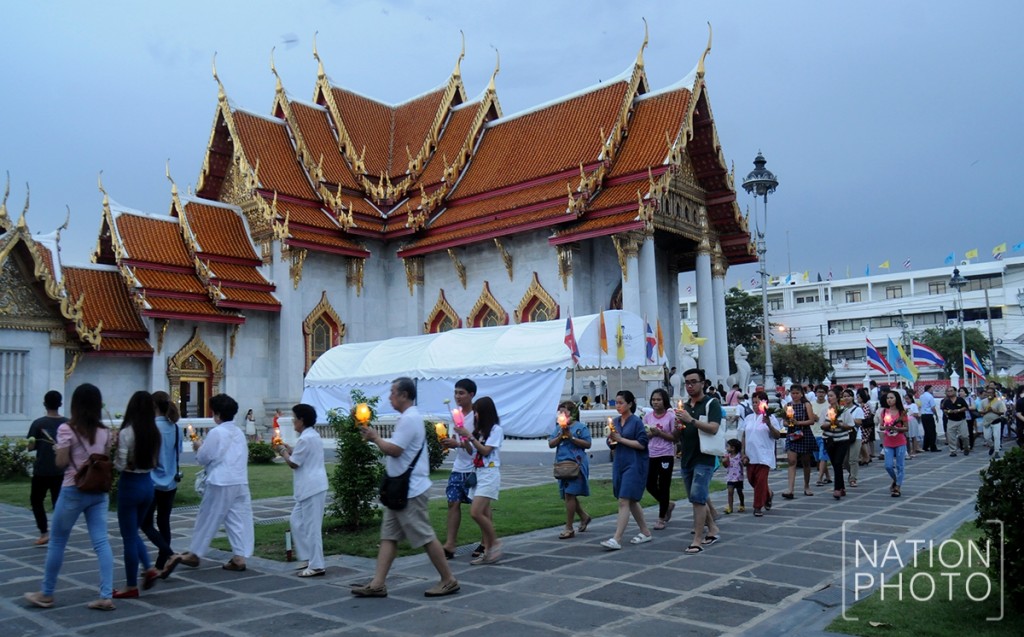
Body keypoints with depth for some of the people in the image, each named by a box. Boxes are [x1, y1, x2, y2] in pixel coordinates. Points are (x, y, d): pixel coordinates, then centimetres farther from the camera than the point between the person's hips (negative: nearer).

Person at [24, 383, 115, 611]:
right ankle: (106, 596, -2)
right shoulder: (105, 432, 5)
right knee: (101, 542, 1)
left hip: (73, 490, -4)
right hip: (99, 491, 4)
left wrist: (57, 452, 11)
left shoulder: (67, 429, -8)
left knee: (57, 542, 12)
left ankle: (46, 594, 25)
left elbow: (61, 462, -8)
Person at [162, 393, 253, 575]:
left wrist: (199, 446, 14)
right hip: (241, 482, 6)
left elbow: (203, 458, -6)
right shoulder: (239, 433, 9)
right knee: (240, 519, 5)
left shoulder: (216, 433, -11)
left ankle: (194, 554, 23)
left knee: (208, 519, 9)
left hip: (221, 483, -6)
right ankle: (239, 557, 4)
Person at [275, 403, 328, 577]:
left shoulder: (305, 439, -17)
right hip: (309, 488, 10)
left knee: (311, 526, -5)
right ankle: (311, 559, 21)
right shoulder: (313, 435, 15)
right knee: (297, 521, 16)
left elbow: (293, 463, -12)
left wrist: (283, 451, 3)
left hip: (312, 488, -10)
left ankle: (317, 566, 1)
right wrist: (289, 448, 15)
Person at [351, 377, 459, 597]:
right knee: (388, 536, 9)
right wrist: (376, 438, 9)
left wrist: (375, 437, -8)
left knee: (425, 537, -2)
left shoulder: (409, 419, -18)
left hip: (410, 490, -11)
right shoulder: (408, 418, 16)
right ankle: (377, 584, 11)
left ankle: (448, 580, 8)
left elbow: (394, 450, -23)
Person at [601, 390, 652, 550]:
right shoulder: (616, 421, 9)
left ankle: (616, 539, -13)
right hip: (619, 463, 8)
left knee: (624, 501, -12)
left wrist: (621, 439, -16)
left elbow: (642, 444, -15)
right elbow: (611, 444, 14)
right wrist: (611, 438, -9)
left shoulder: (636, 421, -10)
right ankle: (645, 532, 29)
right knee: (631, 501, 15)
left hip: (634, 465, -7)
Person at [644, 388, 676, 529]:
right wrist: (650, 434, -12)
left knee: (664, 486, 3)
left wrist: (659, 433, -18)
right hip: (650, 455, 5)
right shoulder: (647, 416, 5)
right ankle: (667, 504, 34)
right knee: (650, 485, 7)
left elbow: (675, 438, -8)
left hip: (666, 455, -4)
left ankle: (662, 518, 16)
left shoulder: (671, 416, -7)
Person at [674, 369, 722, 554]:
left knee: (698, 498, -12)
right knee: (701, 498, 15)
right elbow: (677, 436, 19)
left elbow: (713, 428, -19)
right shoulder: (684, 406, 16)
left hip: (704, 459, -7)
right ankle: (713, 529, 30)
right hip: (686, 459, 7)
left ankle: (698, 540, -9)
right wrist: (678, 427, -3)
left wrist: (691, 420, -27)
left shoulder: (711, 404, -4)